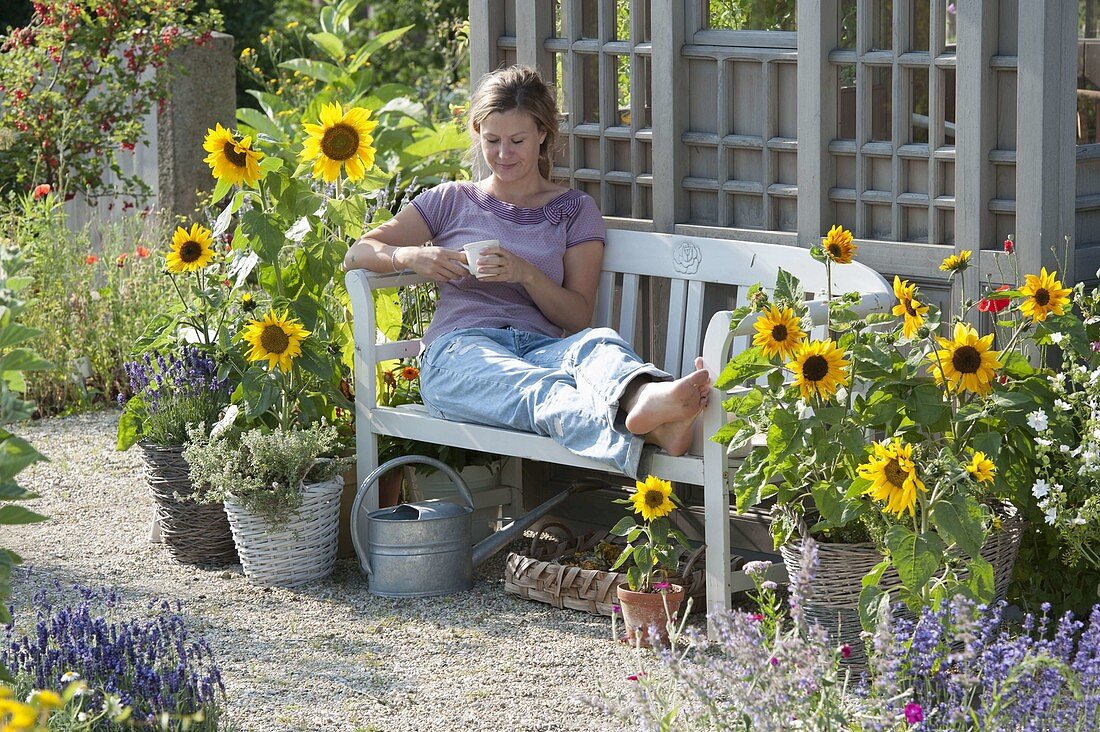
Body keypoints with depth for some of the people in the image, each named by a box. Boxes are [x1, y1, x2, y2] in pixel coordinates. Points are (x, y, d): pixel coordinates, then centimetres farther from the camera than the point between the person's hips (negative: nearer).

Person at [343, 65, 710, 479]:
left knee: (599, 343, -38)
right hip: (460, 349, -2)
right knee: (534, 387, -41)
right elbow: (358, 254, 15)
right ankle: (647, 429, -74)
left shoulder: (575, 211, 22)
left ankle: (643, 398, -76)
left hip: (542, 347, 2)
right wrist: (410, 257, -7)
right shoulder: (451, 201, 23)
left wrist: (527, 275, -9)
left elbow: (579, 317, 11)